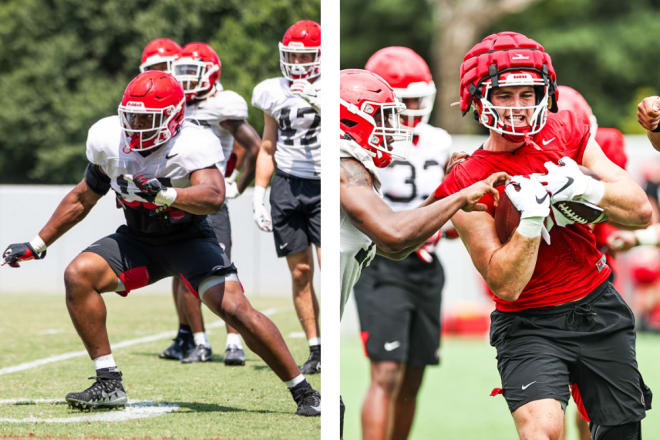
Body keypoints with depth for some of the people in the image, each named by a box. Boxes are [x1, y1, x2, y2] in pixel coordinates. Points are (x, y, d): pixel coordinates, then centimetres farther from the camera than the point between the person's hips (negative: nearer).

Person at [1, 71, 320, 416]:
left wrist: (164, 194, -59)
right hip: (139, 241, 5)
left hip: (189, 240, -5)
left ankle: (304, 393, -10)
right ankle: (109, 385, -10)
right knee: (78, 275, -18)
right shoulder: (110, 141, -9)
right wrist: (37, 246, 10)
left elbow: (214, 197, -43)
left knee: (235, 309, -23)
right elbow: (82, 199, 7)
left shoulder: (191, 146, -25)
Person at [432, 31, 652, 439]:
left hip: (600, 310, 4)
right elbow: (505, 285, -15)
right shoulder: (467, 183, -11)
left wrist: (585, 189, -19)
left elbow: (641, 212, -2)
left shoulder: (567, 134, 0)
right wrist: (532, 218, -26)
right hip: (530, 327, -4)